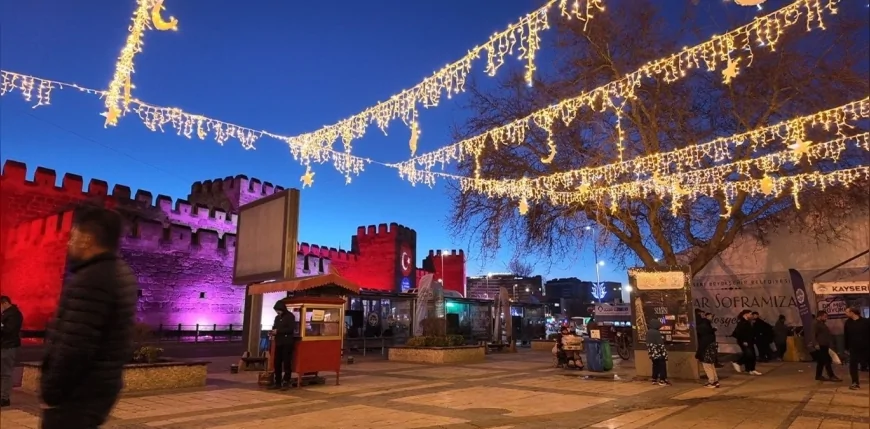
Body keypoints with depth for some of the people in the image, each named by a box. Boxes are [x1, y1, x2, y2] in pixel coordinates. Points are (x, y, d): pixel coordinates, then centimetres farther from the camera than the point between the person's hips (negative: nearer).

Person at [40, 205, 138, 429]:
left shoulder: (90, 280, -22)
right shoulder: (122, 274, 9)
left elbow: (74, 347, -24)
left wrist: (50, 392, -13)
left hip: (78, 393, -9)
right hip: (101, 386, 9)